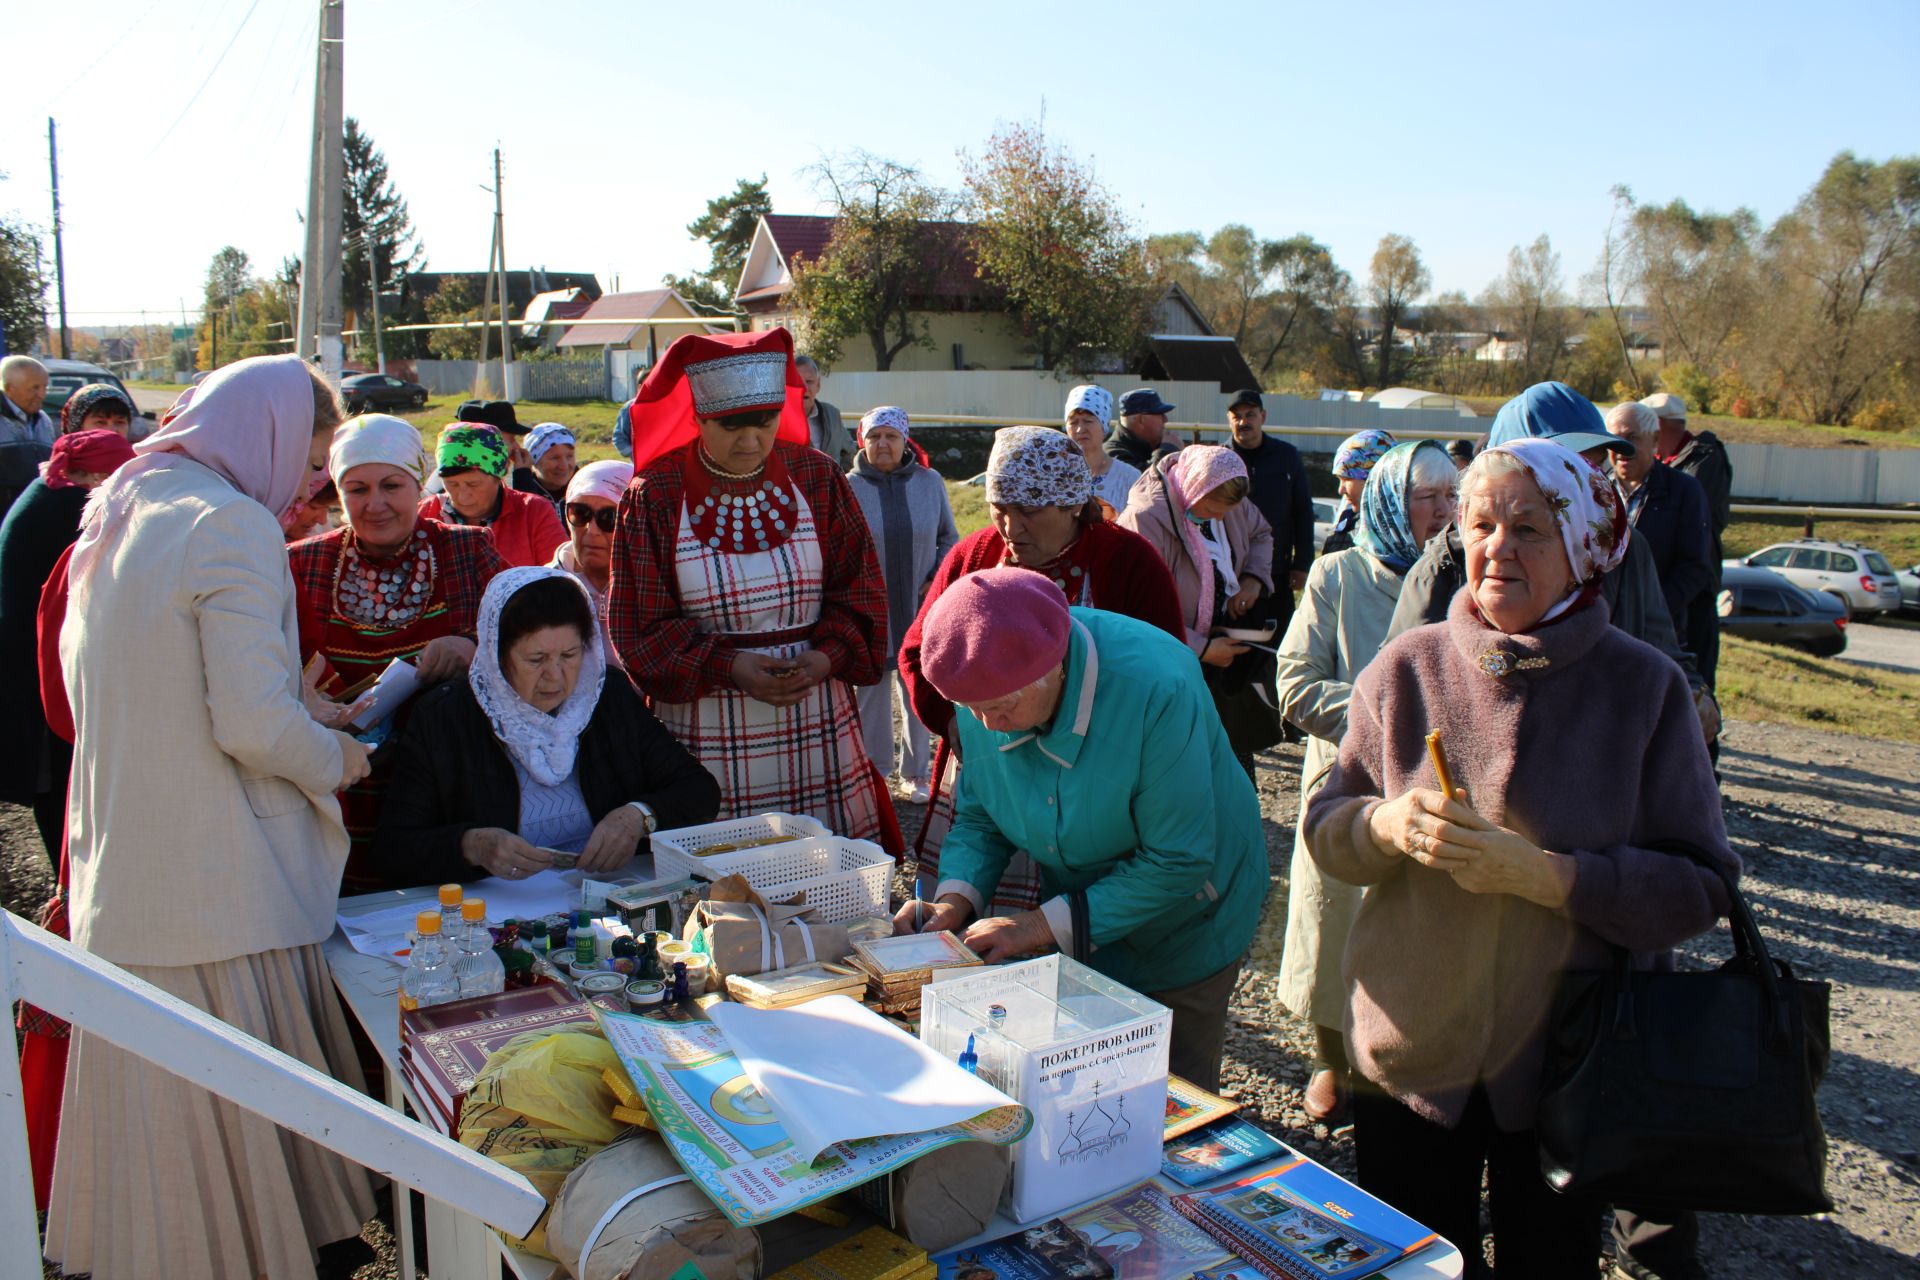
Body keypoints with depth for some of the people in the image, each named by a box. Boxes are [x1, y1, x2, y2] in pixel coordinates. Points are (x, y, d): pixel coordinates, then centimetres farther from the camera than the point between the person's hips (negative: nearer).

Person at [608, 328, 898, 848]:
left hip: (815, 727, 2)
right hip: (706, 738, -1)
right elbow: (640, 627, -1)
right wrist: (726, 666, -15)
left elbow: (862, 590, 6)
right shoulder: (654, 496, -2)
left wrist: (828, 657, -13)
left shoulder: (816, 478, 4)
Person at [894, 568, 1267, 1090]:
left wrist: (1045, 925, -29)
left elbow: (1179, 863, -29)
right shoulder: (988, 686, -18)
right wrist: (954, 901, -21)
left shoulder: (1156, 687, -35)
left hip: (1181, 930, -4)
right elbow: (979, 816, -3)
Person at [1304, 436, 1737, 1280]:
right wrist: (1388, 825, -21)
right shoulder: (1407, 667, -3)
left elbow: (1700, 885, -11)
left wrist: (1539, 873, -23)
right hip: (1409, 1054, 1)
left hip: (1570, 1065, -1)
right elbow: (1326, 835, 0)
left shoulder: (1644, 685, -8)